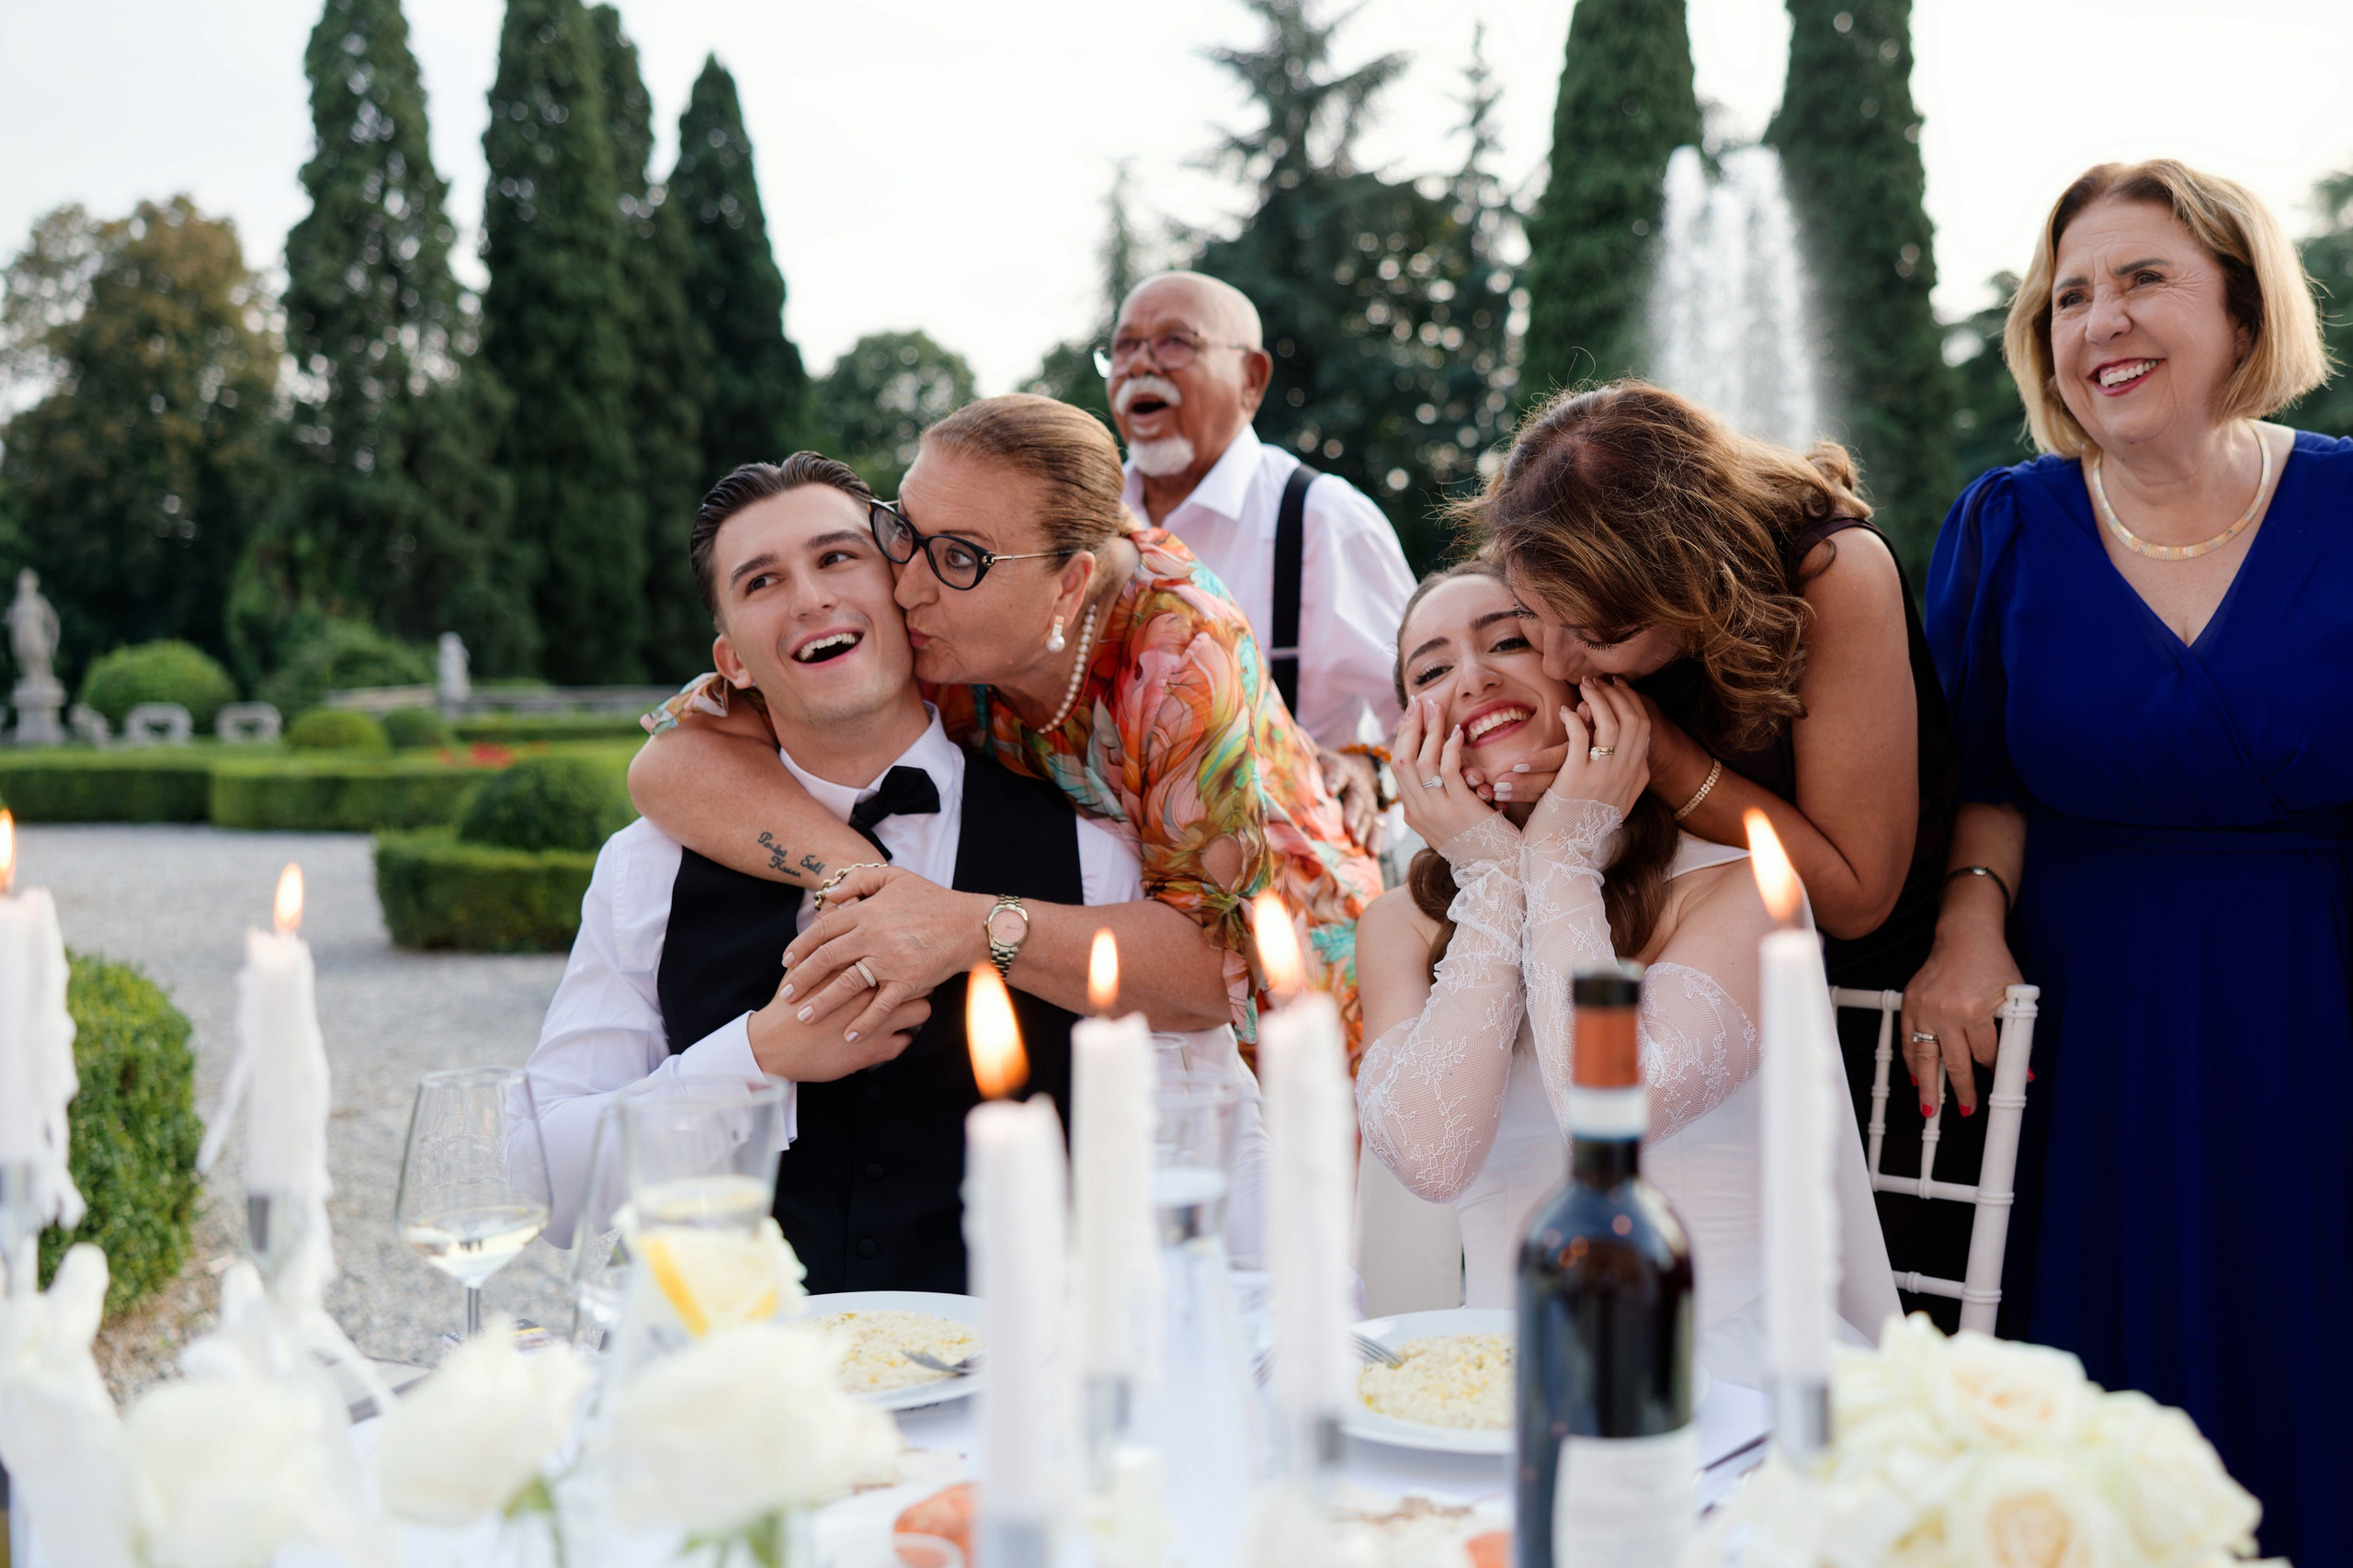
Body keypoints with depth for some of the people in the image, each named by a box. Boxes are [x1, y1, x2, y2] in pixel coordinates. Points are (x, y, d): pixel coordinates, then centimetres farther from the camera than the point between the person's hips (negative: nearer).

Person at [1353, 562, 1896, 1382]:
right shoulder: (1399, 927, 7)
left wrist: (1562, 855, -8)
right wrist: (1491, 873, -7)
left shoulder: (1733, 882, -3)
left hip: (1730, 1367, -3)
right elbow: (1431, 1157, -12)